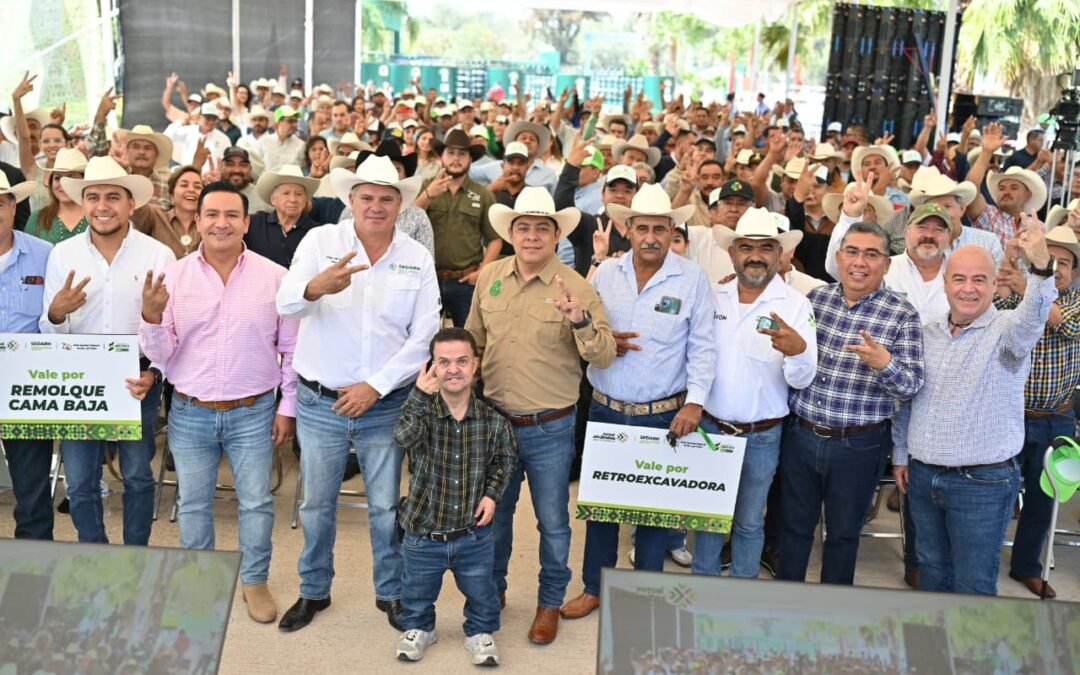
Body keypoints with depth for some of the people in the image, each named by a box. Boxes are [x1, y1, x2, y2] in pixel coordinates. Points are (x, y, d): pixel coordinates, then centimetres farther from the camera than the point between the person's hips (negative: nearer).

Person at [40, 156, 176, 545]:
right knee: (79, 482, 9)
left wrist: (154, 372, -19)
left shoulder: (158, 255, -6)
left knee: (138, 477, 11)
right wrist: (56, 314, -21)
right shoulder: (62, 255, 0)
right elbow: (50, 333, 1)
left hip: (137, 380, -2)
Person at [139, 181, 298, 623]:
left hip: (253, 412, -1)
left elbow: (292, 350, 0)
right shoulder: (173, 277, -4)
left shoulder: (275, 277, -7)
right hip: (190, 413, 2)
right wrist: (151, 316, -21)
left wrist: (288, 408, -1)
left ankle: (255, 580, 28)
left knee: (256, 501, 8)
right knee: (193, 503, 14)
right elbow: (161, 355, -3)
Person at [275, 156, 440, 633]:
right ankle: (314, 591, 34)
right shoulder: (320, 241, -5)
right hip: (320, 403, 0)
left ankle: (392, 593, 30)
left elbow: (424, 337, -4)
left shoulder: (417, 259, -1)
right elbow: (287, 304, -18)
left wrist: (375, 386, -12)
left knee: (386, 507, 12)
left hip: (385, 406, 0)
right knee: (317, 504, 15)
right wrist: (317, 286, -42)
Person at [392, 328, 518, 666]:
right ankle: (419, 627, 50)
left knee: (480, 594, 20)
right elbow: (403, 437, -40)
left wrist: (492, 494, -6)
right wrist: (420, 396, -52)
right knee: (418, 595, 22)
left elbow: (506, 459, 8)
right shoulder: (422, 412, -17)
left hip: (474, 535, 1)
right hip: (423, 534, 0)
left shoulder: (493, 421, -11)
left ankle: (480, 632, 47)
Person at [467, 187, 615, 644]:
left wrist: (581, 320, -34)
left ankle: (550, 602, 32)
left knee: (552, 521, 11)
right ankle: (492, 589, 42)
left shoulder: (575, 287, -13)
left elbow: (605, 357, -17)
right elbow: (473, 340, 13)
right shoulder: (489, 277, -1)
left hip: (550, 428, -3)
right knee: (493, 513, 21)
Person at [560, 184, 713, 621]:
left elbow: (702, 346, -6)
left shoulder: (692, 279, -6)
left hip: (664, 415, -2)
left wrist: (695, 401, -14)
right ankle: (594, 588, 29)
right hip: (605, 409, 3)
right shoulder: (605, 272, 2)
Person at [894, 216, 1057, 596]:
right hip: (921, 475, 5)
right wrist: (901, 456, 15)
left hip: (984, 482, -5)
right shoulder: (927, 333, 6)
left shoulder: (1005, 331, -10)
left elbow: (1032, 318, -35)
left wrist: (1041, 266, -54)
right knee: (932, 571, 20)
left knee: (973, 583, 5)